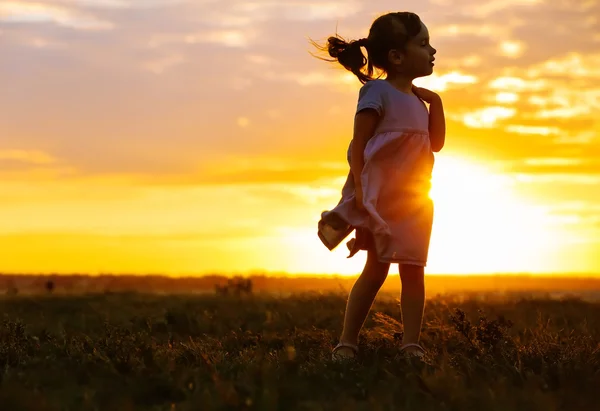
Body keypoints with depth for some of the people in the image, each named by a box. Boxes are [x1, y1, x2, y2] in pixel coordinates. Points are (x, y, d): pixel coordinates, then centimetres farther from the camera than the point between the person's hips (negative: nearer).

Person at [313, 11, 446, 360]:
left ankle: (412, 344, 5)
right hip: (381, 198, -6)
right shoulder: (378, 93, -9)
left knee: (413, 271, 2)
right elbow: (358, 145, -13)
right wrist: (359, 188, -21)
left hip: (414, 200, 6)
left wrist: (435, 103, 5)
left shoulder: (418, 100, 13)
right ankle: (348, 342, 6)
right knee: (376, 269, -3)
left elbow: (436, 144, 15)